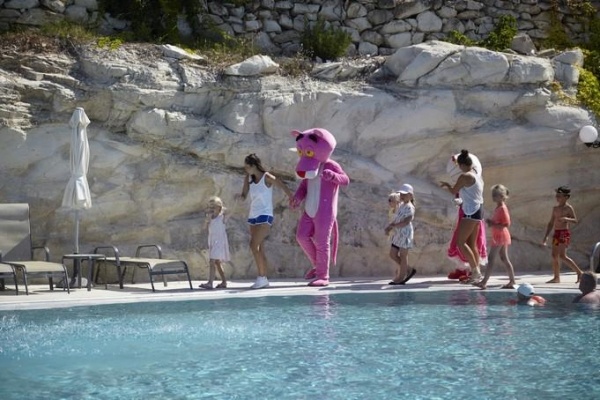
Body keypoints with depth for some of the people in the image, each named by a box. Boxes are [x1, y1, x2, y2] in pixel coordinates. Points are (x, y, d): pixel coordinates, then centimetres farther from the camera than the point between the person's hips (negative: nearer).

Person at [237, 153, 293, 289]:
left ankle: (262, 277, -14)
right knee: (259, 249, 7)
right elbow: (244, 195, 5)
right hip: (253, 216, 7)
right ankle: (263, 279, 10)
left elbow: (283, 187, -5)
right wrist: (240, 196, -18)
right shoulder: (248, 178, 7)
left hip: (265, 216, -7)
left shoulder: (267, 177, -10)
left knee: (254, 245, -18)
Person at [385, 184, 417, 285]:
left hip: (405, 234, -9)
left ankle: (400, 278, 6)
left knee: (403, 255, -1)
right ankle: (408, 270, 22)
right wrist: (390, 226, -1)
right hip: (398, 234, 9)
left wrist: (393, 226, -23)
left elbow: (406, 222, -23)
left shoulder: (409, 207, -13)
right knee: (393, 254, 11)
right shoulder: (401, 206, 15)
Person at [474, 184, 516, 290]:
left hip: (500, 237, -10)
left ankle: (484, 282, -10)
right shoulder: (498, 208, 12)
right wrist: (491, 222, 4)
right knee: (505, 259, 11)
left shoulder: (502, 209, -18)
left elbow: (506, 224, -22)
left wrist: (493, 225, -23)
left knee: (491, 258, -9)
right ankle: (512, 282, 13)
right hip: (499, 237, 10)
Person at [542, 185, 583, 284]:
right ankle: (556, 278, 10)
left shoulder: (568, 208, -6)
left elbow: (575, 220, -14)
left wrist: (566, 218, -33)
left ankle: (579, 272, -8)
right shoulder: (555, 208, 15)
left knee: (562, 255, -16)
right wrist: (546, 236, 15)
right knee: (554, 255, 5)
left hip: (564, 233, -8)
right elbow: (551, 223, 18)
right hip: (556, 233, 8)